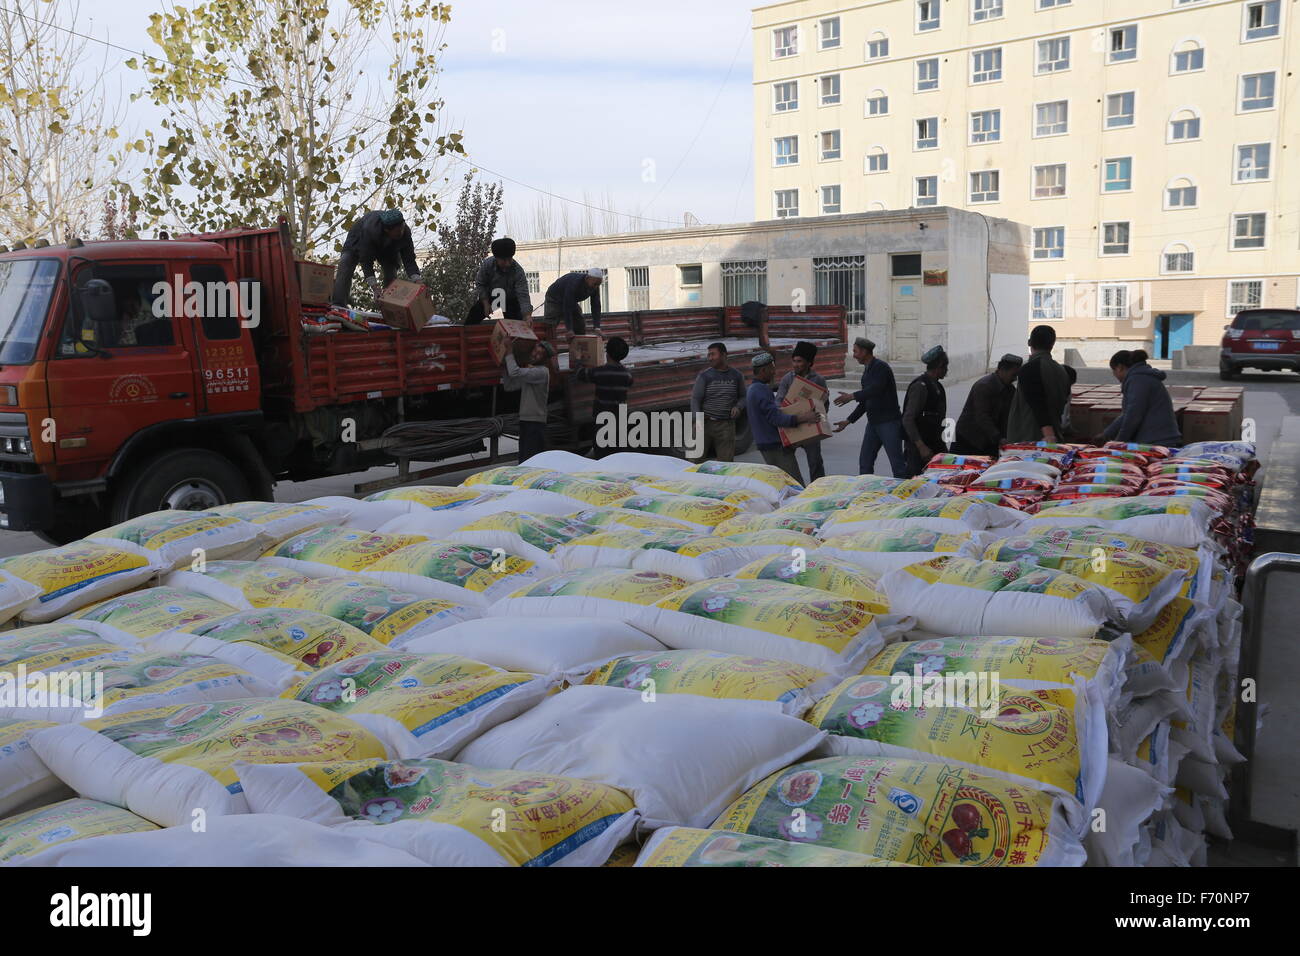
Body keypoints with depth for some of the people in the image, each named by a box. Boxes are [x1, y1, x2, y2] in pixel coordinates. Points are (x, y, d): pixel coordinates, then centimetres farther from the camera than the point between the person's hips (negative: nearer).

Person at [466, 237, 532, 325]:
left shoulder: (518, 272, -33)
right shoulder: (486, 264, -28)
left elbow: (523, 295, -39)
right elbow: (480, 284, -13)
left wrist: (527, 316, -54)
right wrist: (486, 304, -21)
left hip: (510, 300, -2)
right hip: (488, 297, 2)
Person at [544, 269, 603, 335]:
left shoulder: (595, 287, -18)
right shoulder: (574, 283, -39)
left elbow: (596, 307, -14)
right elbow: (567, 308, -39)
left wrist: (597, 327, -25)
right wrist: (570, 329, -43)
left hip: (572, 302, 7)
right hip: (555, 300, -7)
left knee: (581, 326, 0)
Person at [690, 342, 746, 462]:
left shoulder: (737, 376, 6)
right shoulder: (704, 376, -1)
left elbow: (742, 396, 18)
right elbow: (695, 399, -4)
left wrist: (738, 407, -4)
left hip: (726, 425, 1)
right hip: (705, 423, -1)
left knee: (726, 461, -4)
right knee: (697, 458, -1)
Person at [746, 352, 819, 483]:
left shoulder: (752, 389, 18)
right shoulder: (761, 390, -17)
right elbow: (776, 418, -25)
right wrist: (802, 418, -31)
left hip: (765, 443, 11)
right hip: (775, 445, -11)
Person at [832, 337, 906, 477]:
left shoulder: (881, 367, -10)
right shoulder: (867, 370, 17)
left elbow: (876, 389, -26)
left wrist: (852, 396, -25)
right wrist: (848, 421, 19)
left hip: (889, 422, -9)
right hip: (873, 422, 9)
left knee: (897, 463, -6)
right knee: (865, 461, 7)